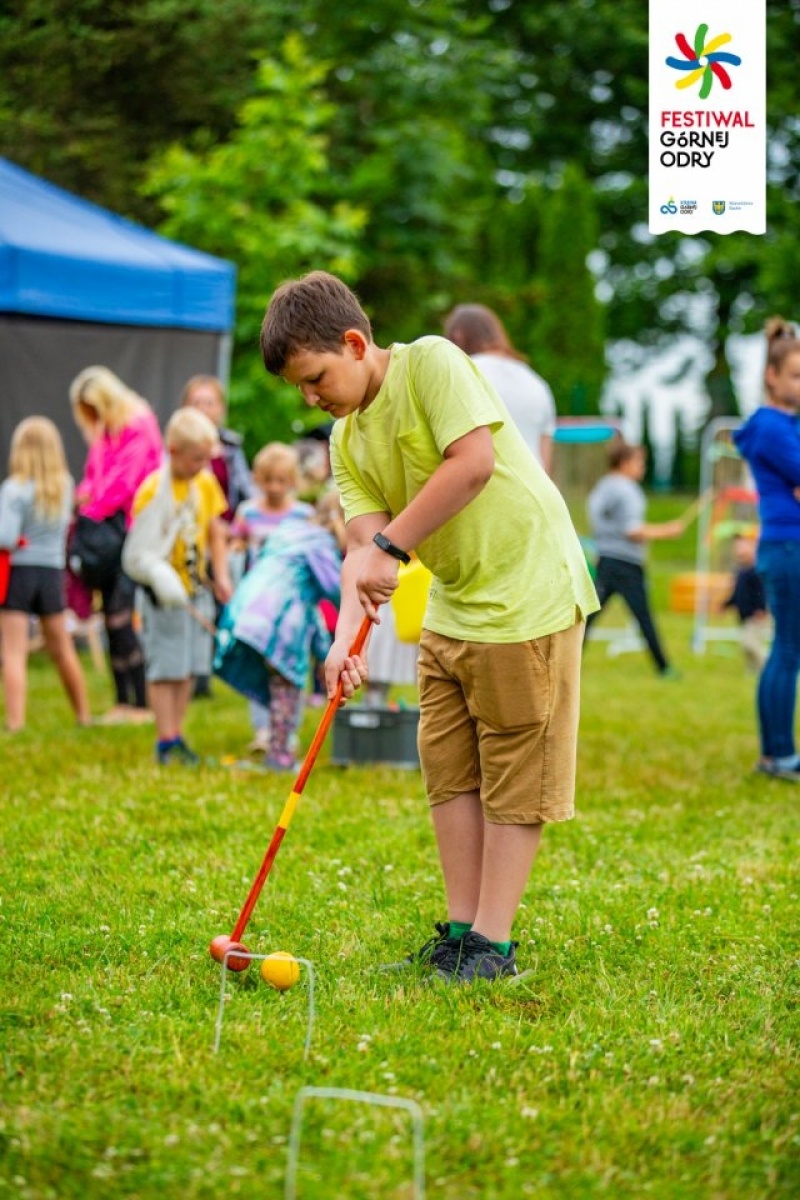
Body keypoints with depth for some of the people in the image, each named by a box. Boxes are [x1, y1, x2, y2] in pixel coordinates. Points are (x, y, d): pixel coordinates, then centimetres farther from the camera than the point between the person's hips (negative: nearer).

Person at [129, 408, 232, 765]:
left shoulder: (206, 484, 4)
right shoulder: (153, 489, -13)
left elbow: (215, 532, 12)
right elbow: (140, 543, -13)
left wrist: (221, 575, 2)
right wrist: (158, 577, -27)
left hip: (196, 588, 6)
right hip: (163, 592, -6)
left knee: (188, 667, 9)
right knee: (165, 667, -2)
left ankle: (176, 734, 18)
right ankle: (166, 741, 3)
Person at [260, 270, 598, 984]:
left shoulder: (431, 363, -14)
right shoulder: (347, 442, 7)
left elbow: (473, 461, -26)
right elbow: (364, 542, -3)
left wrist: (391, 546, -22)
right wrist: (348, 634, -21)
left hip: (527, 594, -8)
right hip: (452, 606, 8)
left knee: (513, 776, -3)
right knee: (449, 769, 8)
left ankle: (493, 945, 2)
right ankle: (461, 930, 17)